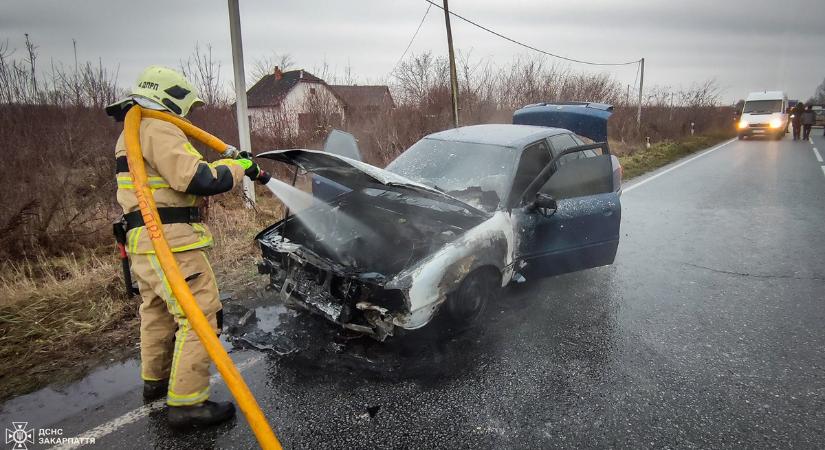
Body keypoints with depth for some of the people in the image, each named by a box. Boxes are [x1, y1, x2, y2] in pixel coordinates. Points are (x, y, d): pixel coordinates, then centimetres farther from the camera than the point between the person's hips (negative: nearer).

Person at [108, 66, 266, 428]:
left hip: (144, 239, 11)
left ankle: (156, 379, 39)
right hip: (170, 241, -11)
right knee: (200, 315, -8)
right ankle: (186, 403, -4)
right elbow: (197, 179, -23)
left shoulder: (133, 132, 21)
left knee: (157, 311, 22)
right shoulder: (159, 129, -14)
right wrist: (238, 167, -8)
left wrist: (230, 164, 13)